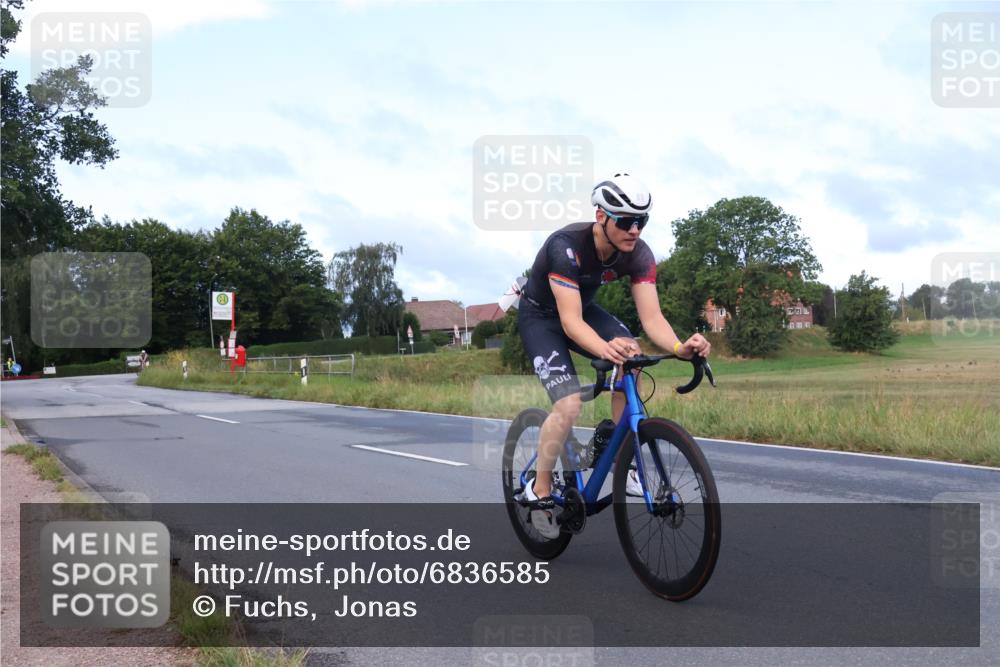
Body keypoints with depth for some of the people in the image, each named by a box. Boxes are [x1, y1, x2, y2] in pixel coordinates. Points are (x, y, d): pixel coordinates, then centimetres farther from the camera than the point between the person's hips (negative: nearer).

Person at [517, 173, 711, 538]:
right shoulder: (566, 246, -35)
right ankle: (539, 491, -1)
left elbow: (651, 318, -26)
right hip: (540, 316, -5)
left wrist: (679, 347, -47)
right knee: (569, 405, -22)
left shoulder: (639, 254, -20)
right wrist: (605, 349, -62)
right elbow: (571, 321, -42)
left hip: (584, 307, 5)